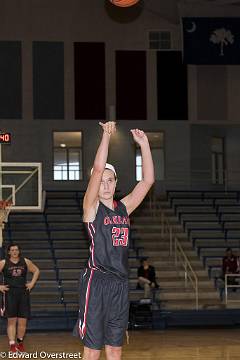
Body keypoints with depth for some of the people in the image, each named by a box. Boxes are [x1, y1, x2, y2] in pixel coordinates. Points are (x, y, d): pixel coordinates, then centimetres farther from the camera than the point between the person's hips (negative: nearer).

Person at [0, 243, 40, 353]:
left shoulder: (25, 262, 6)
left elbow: (36, 270, 19)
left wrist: (32, 283, 8)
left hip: (23, 293, 2)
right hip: (10, 294, -2)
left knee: (23, 321, 4)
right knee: (11, 321, -4)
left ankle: (20, 342, 23)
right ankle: (12, 345, -4)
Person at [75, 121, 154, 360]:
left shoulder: (123, 207, 12)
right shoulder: (91, 206, -3)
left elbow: (148, 180, 7)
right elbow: (98, 169, -17)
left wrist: (144, 144, 1)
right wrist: (106, 135, -18)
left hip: (120, 282, 6)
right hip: (96, 281, -5)